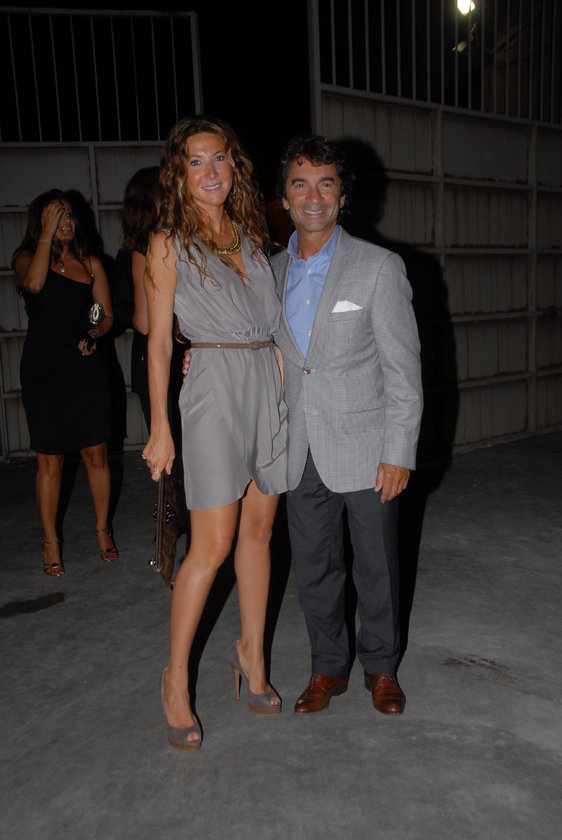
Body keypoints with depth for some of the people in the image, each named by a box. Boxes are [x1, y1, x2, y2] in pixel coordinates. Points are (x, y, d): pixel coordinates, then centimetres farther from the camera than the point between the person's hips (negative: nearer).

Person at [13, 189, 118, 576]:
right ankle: (51, 540, 18)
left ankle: (102, 529, 23)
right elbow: (33, 283, -20)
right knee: (50, 460, 3)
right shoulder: (26, 258, 4)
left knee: (96, 454, 5)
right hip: (43, 372, -2)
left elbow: (107, 316, 10)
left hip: (86, 369, 2)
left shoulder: (91, 264, 11)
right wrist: (47, 235, -13)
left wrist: (93, 334, -11)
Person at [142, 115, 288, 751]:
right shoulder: (168, 244, -1)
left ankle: (251, 652, 29)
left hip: (268, 387, 5)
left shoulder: (250, 236, 15)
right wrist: (159, 427, -6)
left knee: (258, 531, 11)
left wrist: (285, 390, 11)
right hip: (215, 392, -5)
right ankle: (176, 680, 14)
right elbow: (158, 340, -3)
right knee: (212, 546, -4)